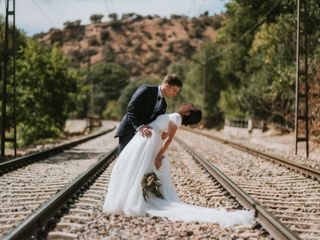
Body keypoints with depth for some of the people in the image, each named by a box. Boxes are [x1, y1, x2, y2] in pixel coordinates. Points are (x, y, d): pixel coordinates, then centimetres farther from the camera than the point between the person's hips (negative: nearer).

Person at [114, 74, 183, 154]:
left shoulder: (163, 104, 12)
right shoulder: (146, 89, -10)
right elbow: (131, 108, -20)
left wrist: (162, 133, -13)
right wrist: (140, 126, -33)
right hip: (127, 132, -6)